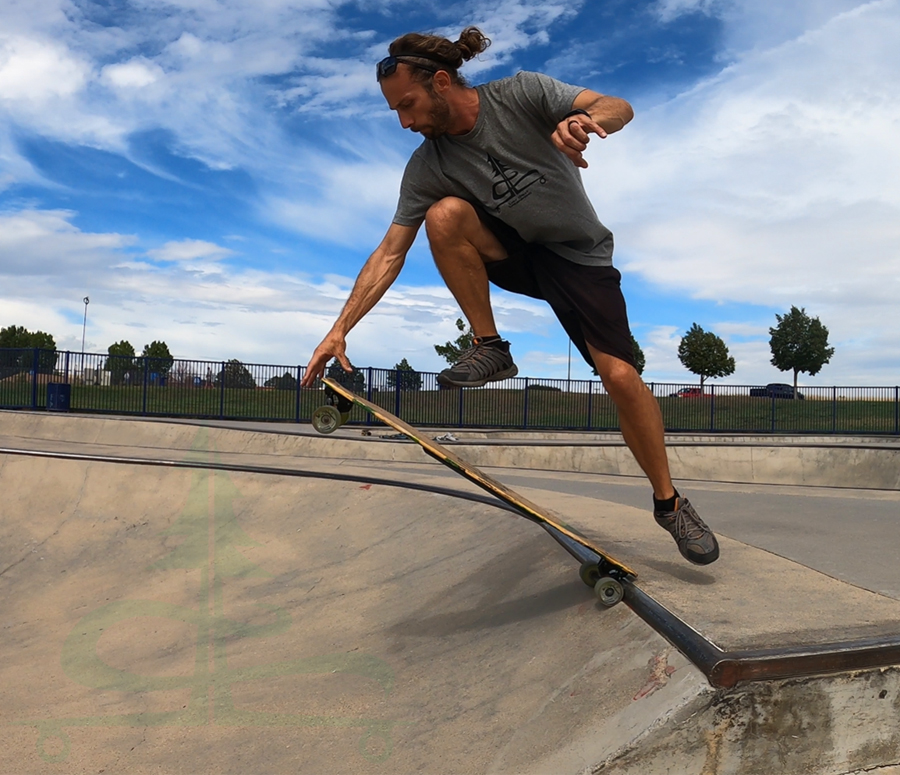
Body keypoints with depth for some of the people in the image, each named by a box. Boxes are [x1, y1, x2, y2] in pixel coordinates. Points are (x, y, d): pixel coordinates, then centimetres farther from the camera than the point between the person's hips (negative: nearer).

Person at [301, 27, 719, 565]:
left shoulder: (522, 94, -16)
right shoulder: (426, 168, -9)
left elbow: (619, 108, -20)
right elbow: (390, 253, -10)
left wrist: (583, 118, -45)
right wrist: (341, 329, -18)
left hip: (581, 256, -2)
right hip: (514, 255, 3)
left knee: (620, 375, -18)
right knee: (444, 214, -27)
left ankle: (670, 503, 3)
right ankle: (490, 348, -14)